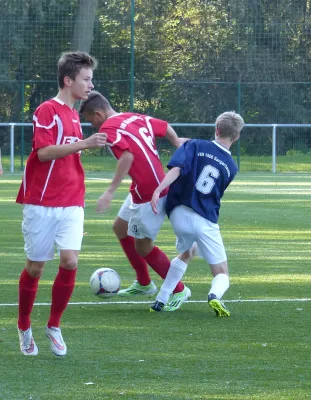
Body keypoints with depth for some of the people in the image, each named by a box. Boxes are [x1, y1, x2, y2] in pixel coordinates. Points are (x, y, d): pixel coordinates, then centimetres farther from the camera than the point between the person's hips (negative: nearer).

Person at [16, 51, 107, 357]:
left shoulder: (73, 114, 14)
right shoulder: (47, 111, -9)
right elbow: (43, 152, -20)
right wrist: (83, 144, -26)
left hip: (71, 204, 5)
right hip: (42, 203, -5)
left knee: (70, 262, -10)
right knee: (35, 266, 3)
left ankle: (54, 326, 5)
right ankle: (24, 328, 22)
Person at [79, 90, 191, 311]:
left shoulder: (108, 128, -16)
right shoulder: (136, 118, 8)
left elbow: (127, 155, -30)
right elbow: (165, 127, 17)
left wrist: (110, 192, -32)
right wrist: (177, 142, 34)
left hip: (149, 195, -10)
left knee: (143, 246, 3)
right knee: (121, 228, 23)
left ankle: (179, 290, 15)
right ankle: (144, 284, 34)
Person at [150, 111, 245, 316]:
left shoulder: (196, 146, 0)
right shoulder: (231, 167, 8)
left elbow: (177, 168, -17)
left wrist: (158, 190, -26)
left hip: (179, 214, 2)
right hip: (207, 221, -2)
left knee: (187, 252, 33)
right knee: (222, 274, 8)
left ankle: (161, 301, 25)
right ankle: (215, 295, -28)